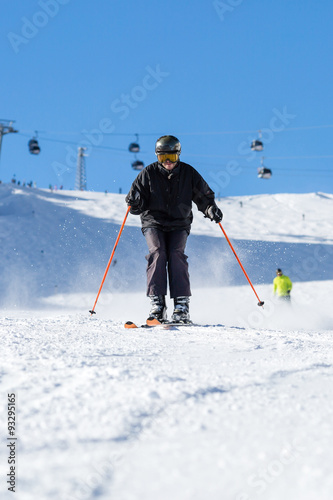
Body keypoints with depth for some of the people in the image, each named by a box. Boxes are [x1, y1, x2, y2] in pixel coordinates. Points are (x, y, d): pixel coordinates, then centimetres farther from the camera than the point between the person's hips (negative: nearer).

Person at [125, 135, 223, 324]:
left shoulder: (188, 173, 1)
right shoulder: (149, 173, -1)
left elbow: (204, 196, 6)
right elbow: (136, 204, 0)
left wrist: (211, 209, -14)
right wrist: (134, 203, -23)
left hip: (179, 224, 0)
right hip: (154, 223, 0)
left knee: (176, 254, -22)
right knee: (157, 253, -23)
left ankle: (182, 304, -23)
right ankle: (157, 304, -23)